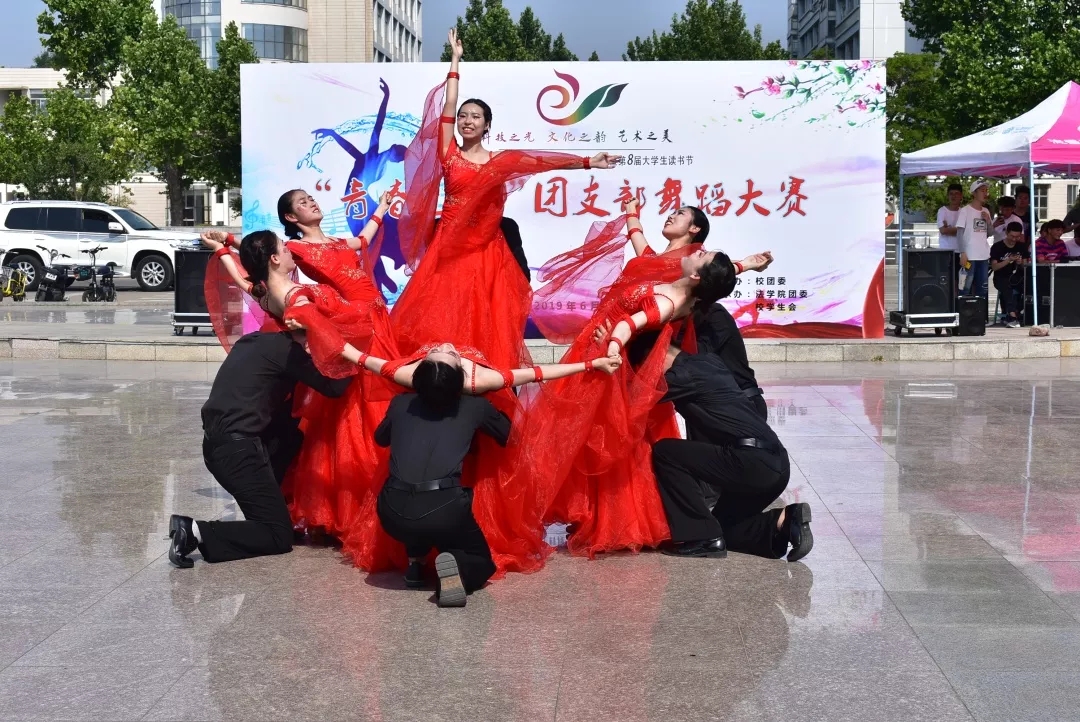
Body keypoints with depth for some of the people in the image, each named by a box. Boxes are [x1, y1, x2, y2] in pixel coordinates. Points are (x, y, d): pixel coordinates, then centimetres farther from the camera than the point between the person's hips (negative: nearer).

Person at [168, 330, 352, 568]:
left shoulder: (255, 341, 19)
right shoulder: (286, 349, -6)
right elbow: (333, 386, -5)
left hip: (217, 443, 9)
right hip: (238, 448, -9)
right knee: (279, 537, -2)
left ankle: (266, 506, 18)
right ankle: (198, 532, -15)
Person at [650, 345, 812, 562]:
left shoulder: (685, 374, -7)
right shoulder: (706, 361, 20)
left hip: (752, 463, -10)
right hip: (775, 464, 10)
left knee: (664, 452, -6)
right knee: (722, 527, 22)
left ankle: (702, 538, -5)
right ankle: (783, 521, 2)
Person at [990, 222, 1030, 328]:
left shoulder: (1022, 247, 13)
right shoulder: (997, 247, 1)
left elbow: (1025, 266, 11)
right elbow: (994, 267, -7)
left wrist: (1021, 263, -12)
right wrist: (1008, 260, -18)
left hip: (1017, 277, 3)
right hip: (1001, 278, -3)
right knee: (1007, 287, -38)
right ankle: (1012, 315, -50)